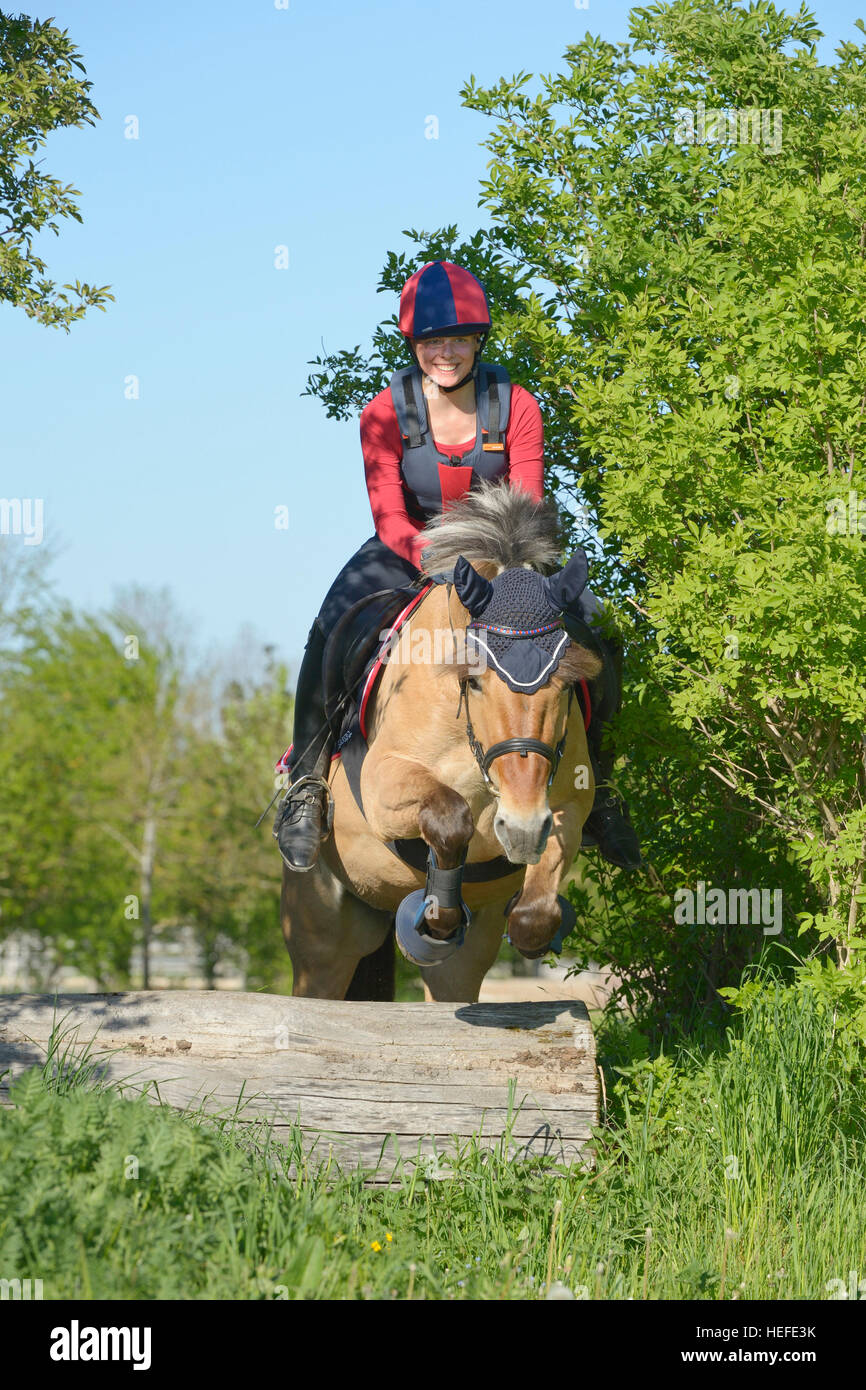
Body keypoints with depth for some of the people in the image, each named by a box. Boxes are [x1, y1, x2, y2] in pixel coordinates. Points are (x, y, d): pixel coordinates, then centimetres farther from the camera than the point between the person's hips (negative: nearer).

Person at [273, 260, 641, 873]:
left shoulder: (517, 408, -10)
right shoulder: (385, 414, -13)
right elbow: (391, 520, -18)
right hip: (408, 553, -1)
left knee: (593, 628, -18)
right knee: (332, 633, -31)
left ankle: (594, 784, 1)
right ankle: (306, 777, -14)